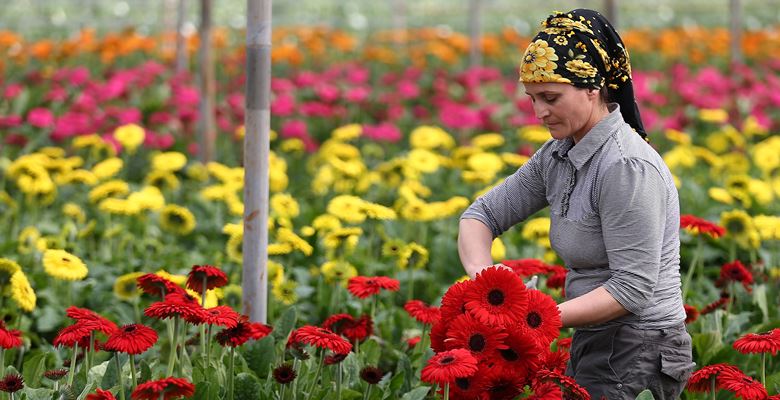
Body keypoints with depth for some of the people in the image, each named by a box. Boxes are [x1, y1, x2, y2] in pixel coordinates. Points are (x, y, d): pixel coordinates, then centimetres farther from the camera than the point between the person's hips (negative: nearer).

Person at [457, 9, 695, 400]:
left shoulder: (626, 167, -20)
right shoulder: (558, 156, 7)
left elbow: (632, 288, -22)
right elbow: (481, 214, 9)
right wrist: (482, 279, -11)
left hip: (637, 359, -8)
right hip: (593, 347, 8)